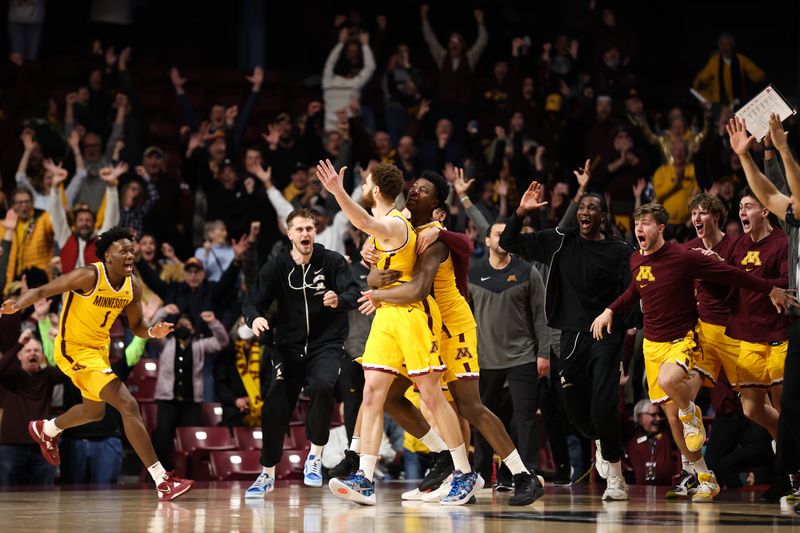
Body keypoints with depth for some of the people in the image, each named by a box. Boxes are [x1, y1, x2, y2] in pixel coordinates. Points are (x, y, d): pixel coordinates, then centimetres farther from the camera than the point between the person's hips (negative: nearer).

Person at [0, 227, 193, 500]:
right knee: (128, 405, -20)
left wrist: (153, 332, -14)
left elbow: (136, 326, 9)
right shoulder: (90, 276, -24)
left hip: (99, 349, 9)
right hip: (73, 349, -9)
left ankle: (45, 430, 61)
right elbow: (42, 291, -21)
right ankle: (162, 482, -21)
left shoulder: (133, 286, -4)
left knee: (94, 411, 30)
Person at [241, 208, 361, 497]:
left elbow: (354, 293, -15)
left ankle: (315, 455, -11)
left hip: (325, 344, -2)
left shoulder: (332, 261, -4)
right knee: (274, 406, -7)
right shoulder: (277, 267, 0)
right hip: (289, 346, 2)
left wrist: (339, 300, -39)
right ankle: (267, 474, 12)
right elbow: (253, 302, -3)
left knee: (322, 386, -31)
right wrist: (254, 318, -27)